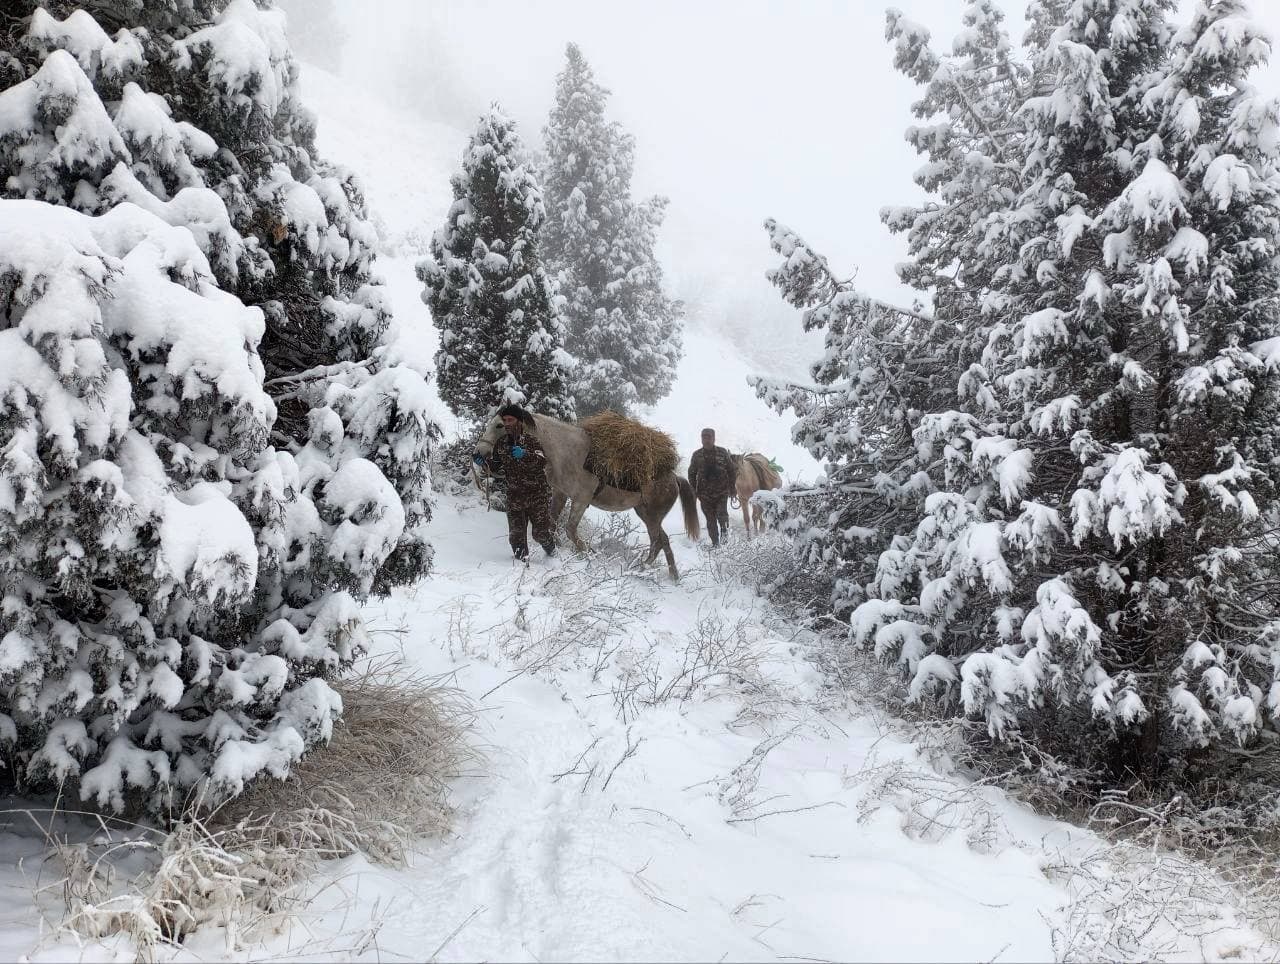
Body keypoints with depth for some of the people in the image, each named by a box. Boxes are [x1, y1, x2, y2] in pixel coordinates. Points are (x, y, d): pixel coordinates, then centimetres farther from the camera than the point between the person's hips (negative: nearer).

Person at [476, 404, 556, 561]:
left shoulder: (531, 440, -10)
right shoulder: (501, 443, 5)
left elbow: (542, 462, -25)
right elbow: (499, 469, 14)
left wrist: (524, 455, -40)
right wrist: (485, 462, -4)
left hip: (537, 494, -4)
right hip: (514, 495, 4)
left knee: (540, 533, 2)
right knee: (516, 533, 0)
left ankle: (551, 548, 34)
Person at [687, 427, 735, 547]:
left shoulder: (722, 453, -1)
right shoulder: (697, 455, 1)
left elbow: (732, 471, 7)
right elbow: (692, 474, 10)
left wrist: (731, 486, 2)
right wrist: (695, 490, 3)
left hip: (722, 491, -1)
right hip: (705, 494, 1)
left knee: (721, 513, -20)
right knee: (710, 519, 6)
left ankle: (724, 528, 10)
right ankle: (715, 542, 19)